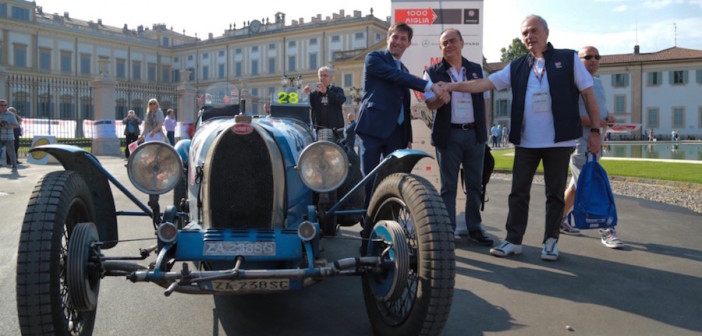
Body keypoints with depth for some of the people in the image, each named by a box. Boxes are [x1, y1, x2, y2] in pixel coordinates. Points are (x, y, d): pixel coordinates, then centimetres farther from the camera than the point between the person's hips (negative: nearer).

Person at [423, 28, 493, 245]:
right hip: (449, 135, -3)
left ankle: (474, 228, 16)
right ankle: (449, 229, 9)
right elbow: (430, 103, -8)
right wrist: (441, 98, -30)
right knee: (448, 186, 2)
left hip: (475, 134, 3)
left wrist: (485, 129, 9)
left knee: (474, 184, 7)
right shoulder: (433, 73, 2)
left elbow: (483, 102, 15)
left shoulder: (476, 69, 11)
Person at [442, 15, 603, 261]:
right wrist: (451, 86, -10)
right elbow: (484, 83, 1)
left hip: (559, 140, -2)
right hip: (525, 141, 3)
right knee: (519, 192, 5)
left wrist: (595, 130, -1)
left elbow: (588, 94, 3)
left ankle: (551, 241, 18)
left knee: (555, 193, 7)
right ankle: (513, 240, 14)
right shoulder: (516, 67, 9)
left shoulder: (568, 59, 2)